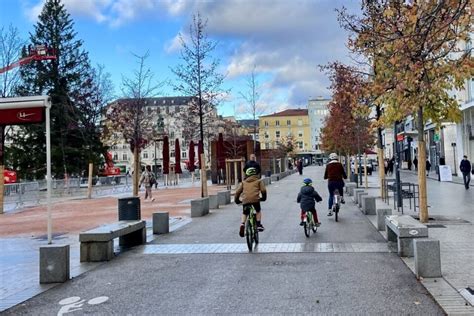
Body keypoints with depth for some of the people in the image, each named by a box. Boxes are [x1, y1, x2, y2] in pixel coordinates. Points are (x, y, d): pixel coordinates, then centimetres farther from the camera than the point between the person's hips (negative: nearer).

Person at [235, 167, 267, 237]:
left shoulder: (244, 182, 20)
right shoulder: (258, 181, 15)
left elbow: (238, 192, 13)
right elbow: (263, 190, 4)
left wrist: (237, 200, 24)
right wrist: (263, 198, 21)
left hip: (245, 200, 2)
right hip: (255, 199, -2)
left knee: (244, 214, 21)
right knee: (258, 211, 26)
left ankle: (242, 224, -3)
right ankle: (258, 224, 14)